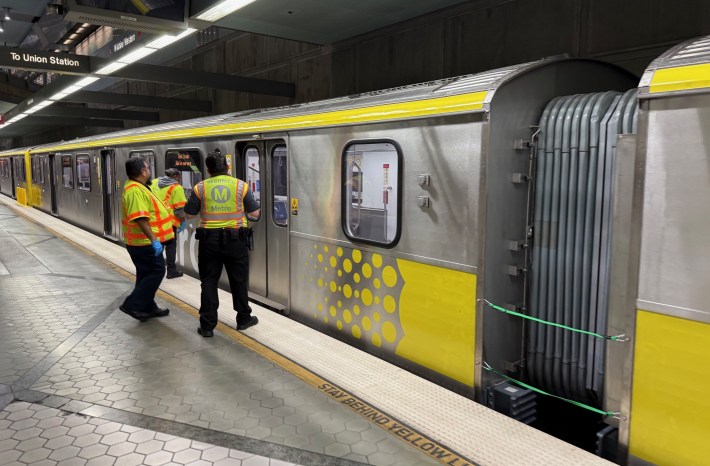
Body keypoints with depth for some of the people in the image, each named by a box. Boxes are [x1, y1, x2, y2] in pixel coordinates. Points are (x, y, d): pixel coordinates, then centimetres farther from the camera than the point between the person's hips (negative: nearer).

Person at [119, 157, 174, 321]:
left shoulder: (137, 187, 14)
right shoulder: (135, 190, -21)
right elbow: (141, 219, -29)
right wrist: (154, 239, -32)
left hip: (143, 241, 11)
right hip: (145, 242, -11)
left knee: (146, 274, 15)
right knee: (157, 271, -7)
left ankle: (148, 308, 24)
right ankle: (133, 305, -5)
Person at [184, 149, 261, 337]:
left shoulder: (200, 187, -2)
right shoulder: (241, 185, -2)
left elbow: (189, 213, 3)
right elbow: (255, 214, 0)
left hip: (209, 239, 0)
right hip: (235, 239, 0)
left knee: (208, 282, 8)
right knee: (239, 281, 14)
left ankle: (207, 326, 10)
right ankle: (243, 318, 26)